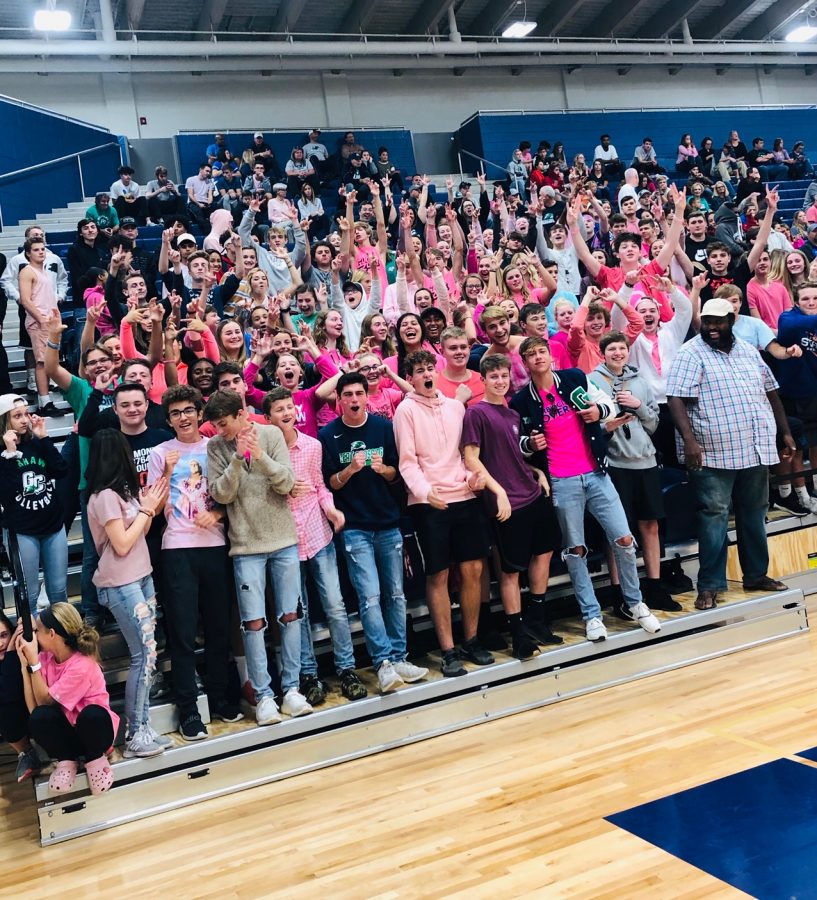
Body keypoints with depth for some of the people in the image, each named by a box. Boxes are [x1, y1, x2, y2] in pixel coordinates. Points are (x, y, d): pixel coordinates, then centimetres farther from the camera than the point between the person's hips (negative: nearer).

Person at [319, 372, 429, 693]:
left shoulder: (383, 426, 2)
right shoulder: (328, 435, -3)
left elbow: (396, 473, 7)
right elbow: (330, 484, -1)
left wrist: (382, 469, -15)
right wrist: (350, 469, -19)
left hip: (388, 522, 3)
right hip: (354, 527, -3)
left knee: (396, 594, 8)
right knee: (370, 596, -10)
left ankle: (398, 658, 17)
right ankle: (383, 662, -4)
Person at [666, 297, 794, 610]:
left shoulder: (749, 351, 14)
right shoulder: (691, 354, -5)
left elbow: (770, 393, 20)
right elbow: (676, 399, -15)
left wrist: (785, 433, 16)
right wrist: (689, 440, -25)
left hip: (755, 451, 6)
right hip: (713, 453, -6)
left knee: (754, 514, 14)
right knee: (714, 517, -3)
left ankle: (756, 574, 28)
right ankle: (709, 586, 4)